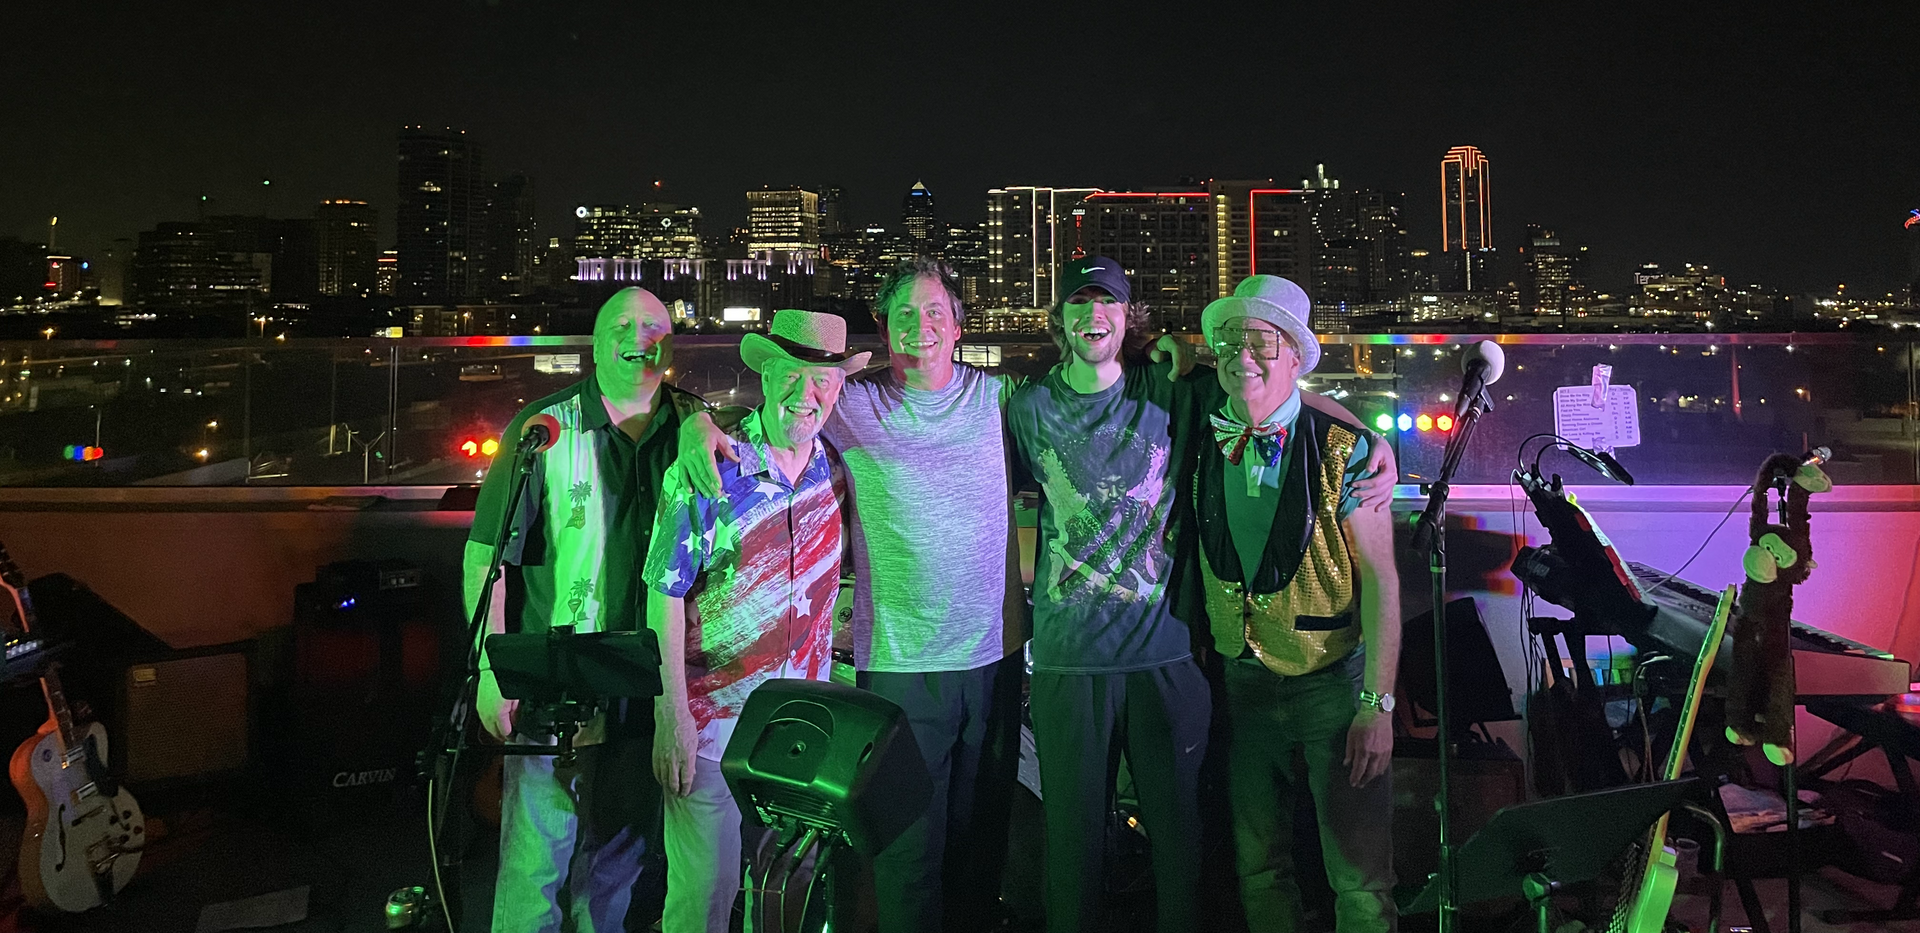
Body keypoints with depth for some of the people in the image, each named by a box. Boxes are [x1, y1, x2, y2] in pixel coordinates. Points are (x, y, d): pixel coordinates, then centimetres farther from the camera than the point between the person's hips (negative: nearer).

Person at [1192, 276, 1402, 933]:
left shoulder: (1344, 451, -10)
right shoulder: (1207, 451, 2)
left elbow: (1380, 577, -11)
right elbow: (1196, 561, 14)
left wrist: (1378, 704, -14)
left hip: (1334, 682, -3)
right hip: (1243, 684, 4)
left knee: (1360, 879, 3)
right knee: (1258, 867, 13)